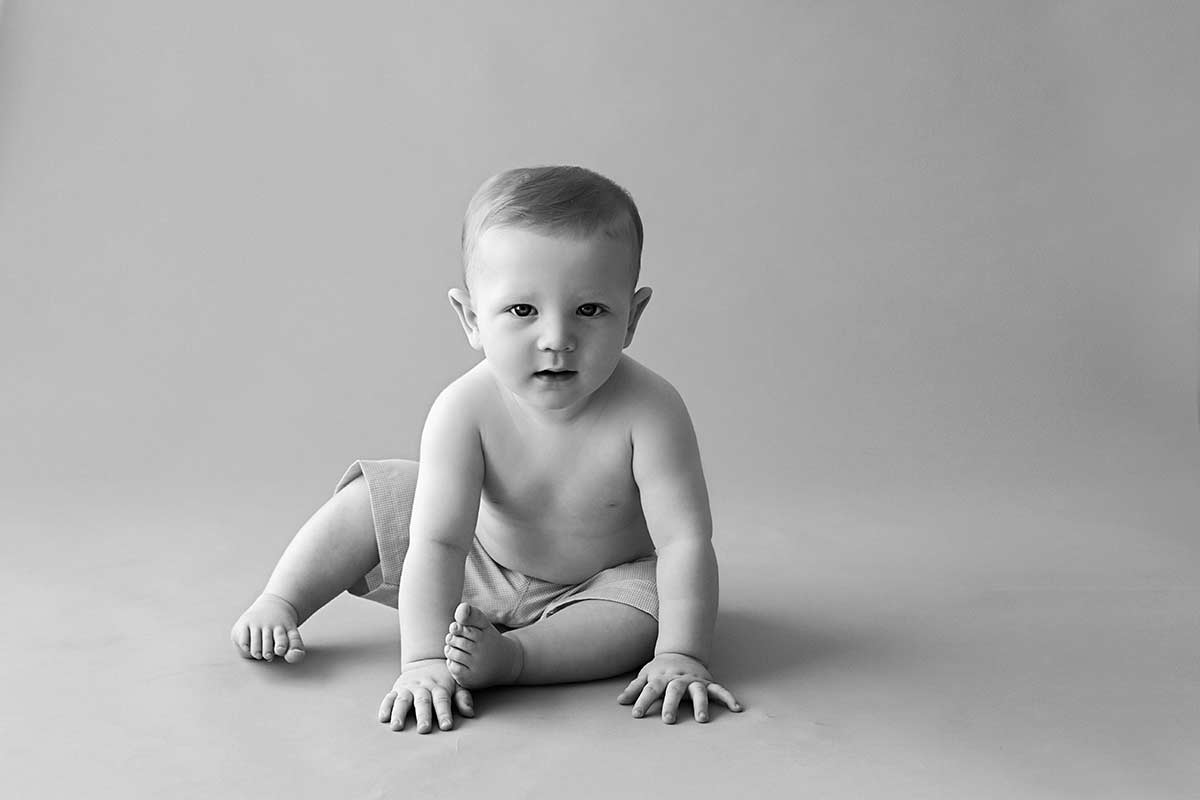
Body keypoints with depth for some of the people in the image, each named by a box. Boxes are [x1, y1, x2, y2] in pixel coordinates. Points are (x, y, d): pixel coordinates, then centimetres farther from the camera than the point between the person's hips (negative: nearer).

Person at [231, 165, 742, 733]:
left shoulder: (648, 411, -34)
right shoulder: (464, 410, -30)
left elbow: (685, 540, -31)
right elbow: (438, 542, -32)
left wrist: (682, 656, -39)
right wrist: (423, 658, -40)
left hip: (606, 581, -1)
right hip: (481, 564, 2)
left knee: (642, 620, -32)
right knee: (373, 497, -6)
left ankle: (506, 654, -36)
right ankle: (279, 606, 7)